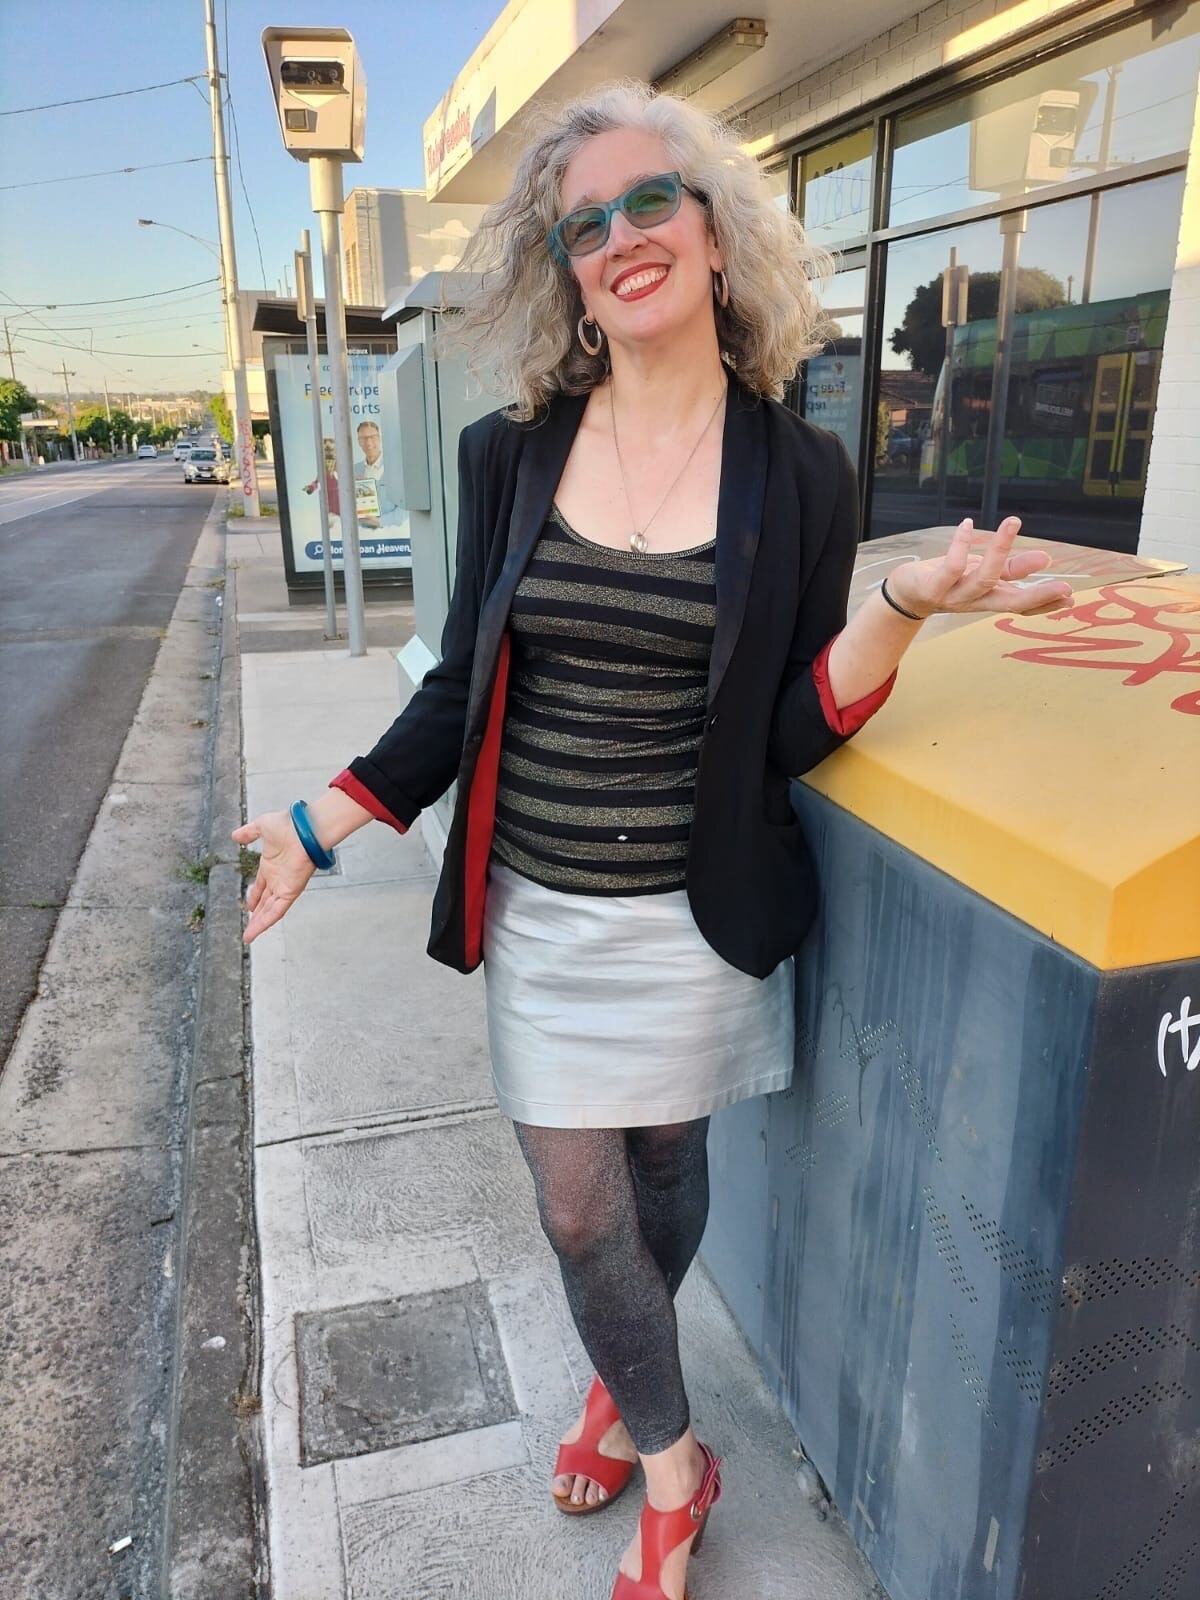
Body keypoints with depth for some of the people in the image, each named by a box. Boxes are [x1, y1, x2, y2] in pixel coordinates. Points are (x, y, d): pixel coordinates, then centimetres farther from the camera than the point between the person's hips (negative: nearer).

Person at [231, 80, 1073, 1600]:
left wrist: (906, 606, -23)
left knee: (665, 1169, 18)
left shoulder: (798, 472, -6)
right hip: (537, 907, 2)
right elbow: (462, 687, 3)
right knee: (576, 1207, 9)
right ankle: (673, 1460, 39)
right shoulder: (510, 454, -3)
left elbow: (792, 734, -7)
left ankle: (625, 1385, 51)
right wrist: (323, 819, -2)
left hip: (696, 914, -1)